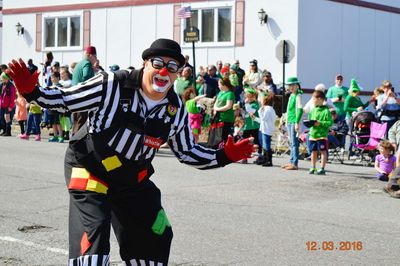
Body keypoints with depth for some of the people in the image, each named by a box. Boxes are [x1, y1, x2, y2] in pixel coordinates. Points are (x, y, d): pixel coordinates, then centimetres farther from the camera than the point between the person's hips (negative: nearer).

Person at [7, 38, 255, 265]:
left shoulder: (176, 109, -4)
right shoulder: (112, 85, -20)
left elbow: (187, 152, 8)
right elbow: (64, 99, -14)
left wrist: (224, 157, -2)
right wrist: (30, 91, -30)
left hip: (133, 179, 6)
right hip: (90, 171, -6)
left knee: (157, 236, 12)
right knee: (93, 237, -20)